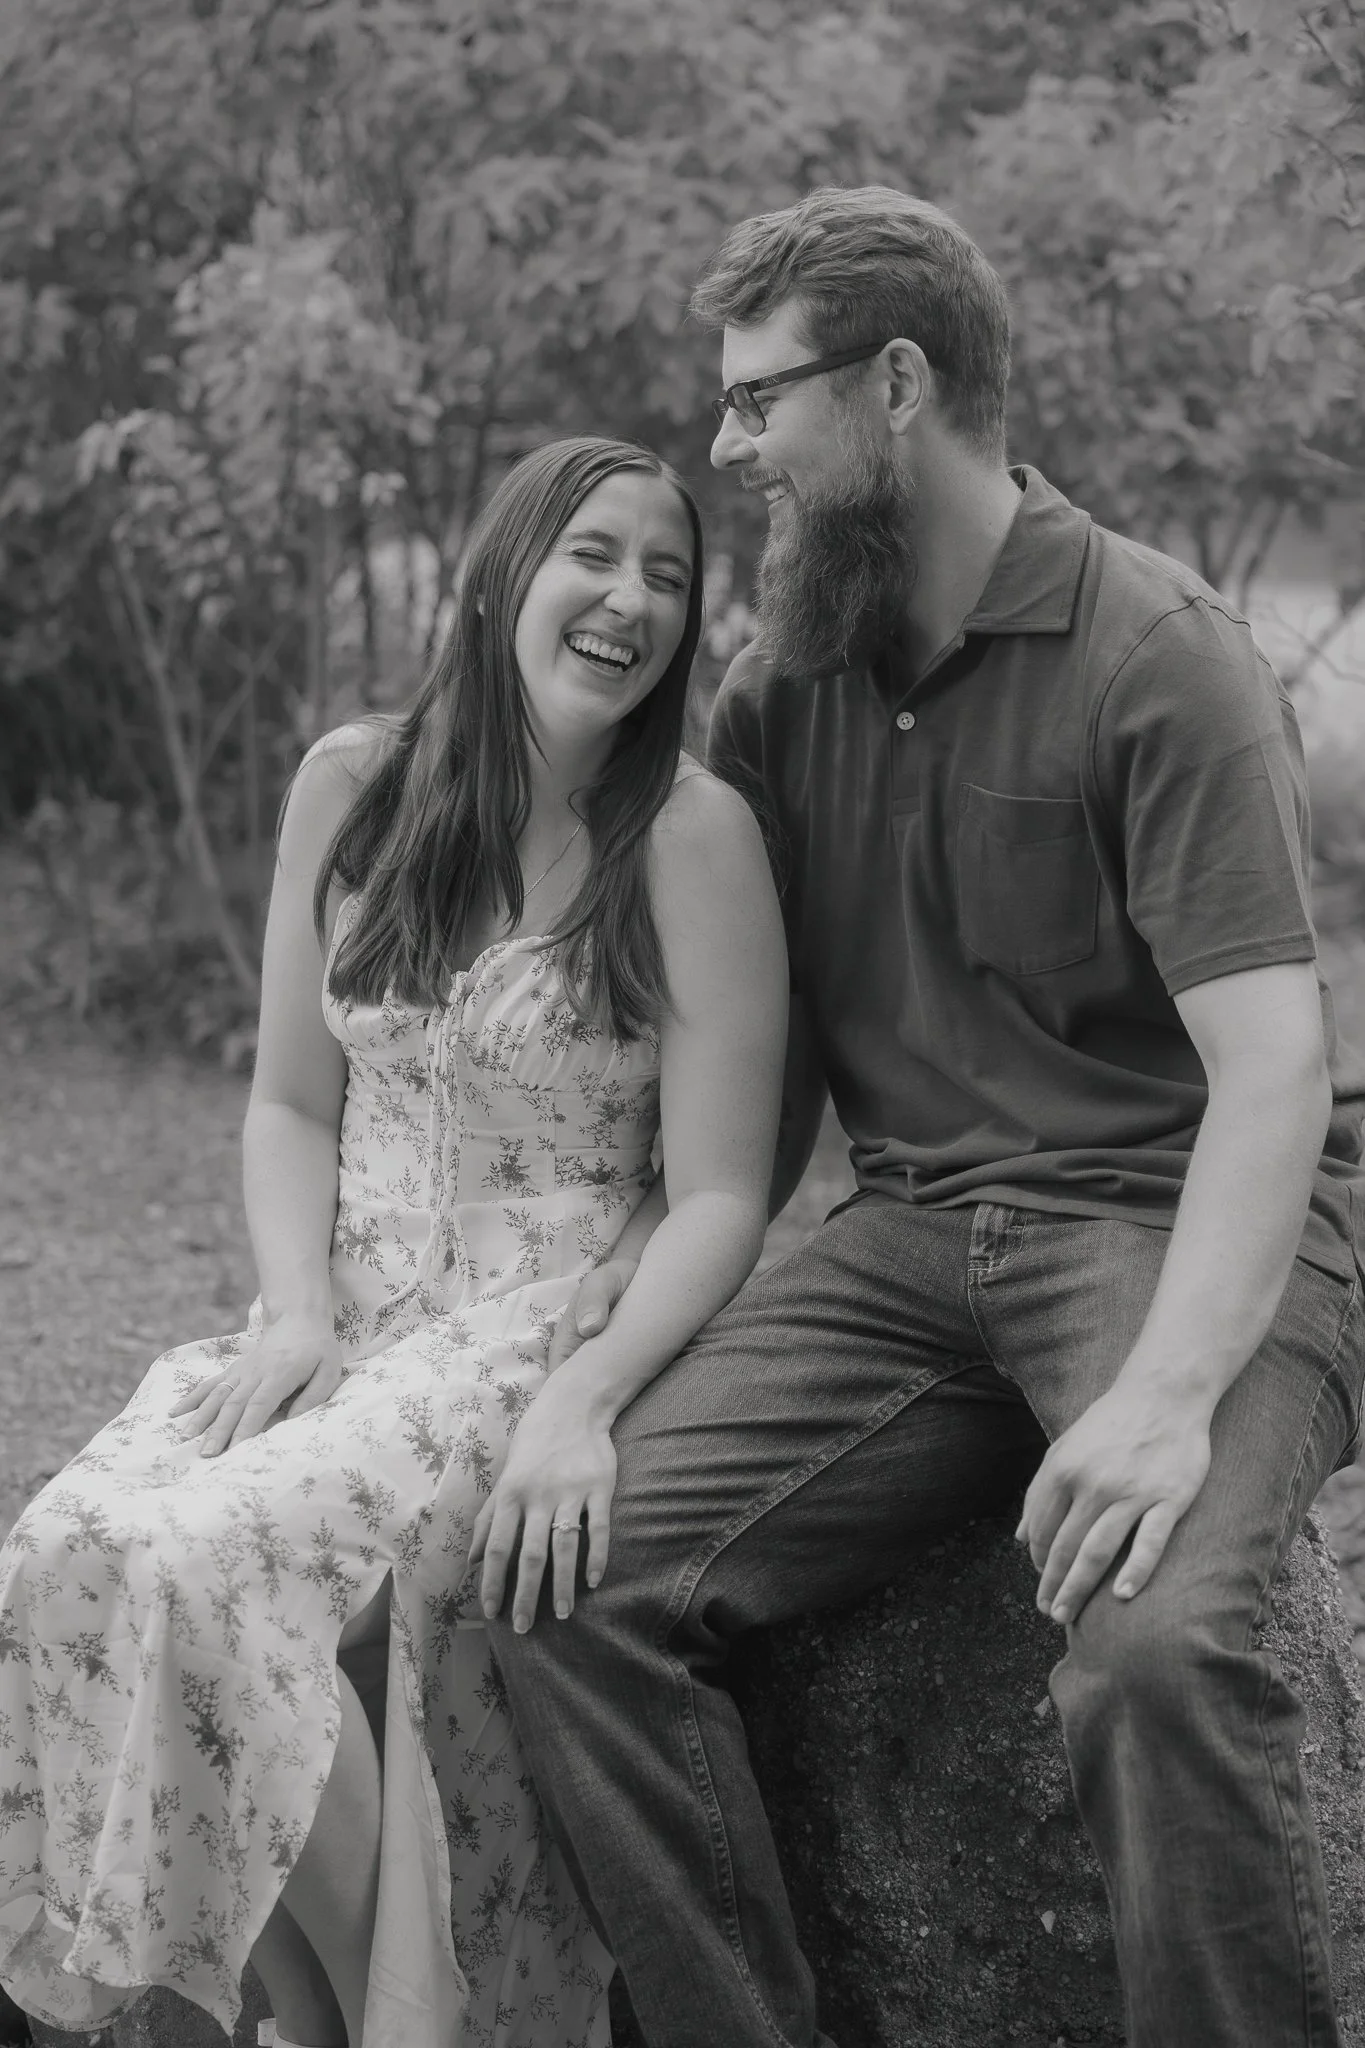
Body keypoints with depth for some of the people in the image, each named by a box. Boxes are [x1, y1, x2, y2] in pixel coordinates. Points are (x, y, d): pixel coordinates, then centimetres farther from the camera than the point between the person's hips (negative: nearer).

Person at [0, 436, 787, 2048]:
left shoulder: (690, 834, -6)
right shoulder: (354, 791, 7)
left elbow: (718, 1196, -9)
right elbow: (291, 1102, 12)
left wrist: (582, 1395, -23)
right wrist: (295, 1309, -5)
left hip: (553, 1329, -5)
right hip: (345, 1318, 5)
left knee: (204, 1560, -29)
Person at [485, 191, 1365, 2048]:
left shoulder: (1157, 657, -8)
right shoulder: (783, 683, 11)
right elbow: (779, 1039, 20)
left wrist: (1171, 1397, -30)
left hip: (1181, 1224, -5)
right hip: (913, 1237, 6)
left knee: (1153, 1646, -35)